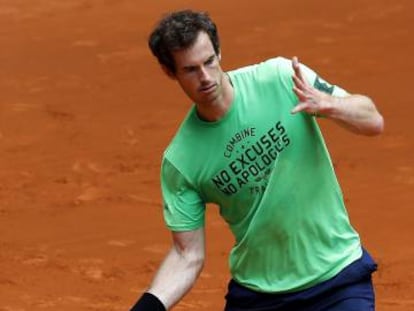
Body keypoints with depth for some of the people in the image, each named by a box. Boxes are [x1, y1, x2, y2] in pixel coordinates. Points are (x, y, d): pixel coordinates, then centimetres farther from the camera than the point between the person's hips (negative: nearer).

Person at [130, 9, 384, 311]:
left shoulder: (280, 78, -10)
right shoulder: (179, 161, -8)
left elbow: (373, 121, -8)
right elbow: (188, 255, -4)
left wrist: (325, 104, -28)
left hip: (338, 277, -1)